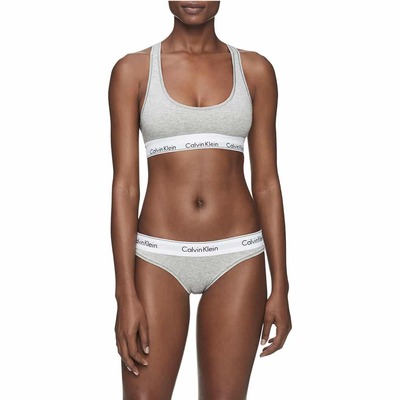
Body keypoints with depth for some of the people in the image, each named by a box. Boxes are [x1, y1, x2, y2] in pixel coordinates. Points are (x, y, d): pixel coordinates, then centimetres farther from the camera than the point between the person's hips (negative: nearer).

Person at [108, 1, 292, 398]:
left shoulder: (255, 70, 4)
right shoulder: (132, 70, 0)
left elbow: (267, 183, 5)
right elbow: (124, 186, -4)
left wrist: (280, 287, 2)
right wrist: (126, 295, -10)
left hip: (237, 255, 1)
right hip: (160, 256, -1)